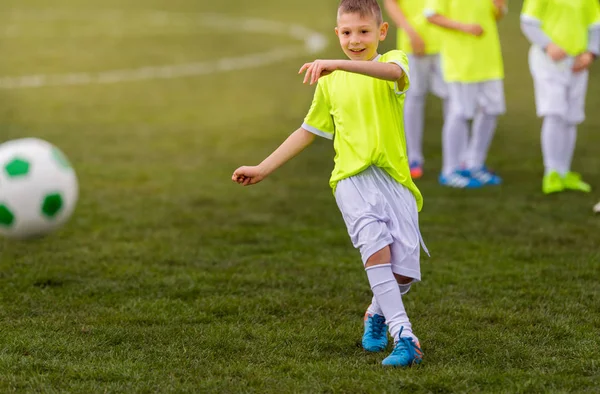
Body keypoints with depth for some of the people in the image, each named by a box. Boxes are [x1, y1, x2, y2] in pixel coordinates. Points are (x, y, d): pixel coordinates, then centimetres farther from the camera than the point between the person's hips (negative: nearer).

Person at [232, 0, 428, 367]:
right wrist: (263, 169, 23)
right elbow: (308, 131, 26)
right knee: (376, 246, -26)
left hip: (395, 178, -1)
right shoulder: (330, 83, 16)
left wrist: (339, 64, -37)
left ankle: (377, 313, 30)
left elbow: (393, 71, -22)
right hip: (353, 177, 1)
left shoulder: (394, 60, 4)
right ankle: (404, 339, -30)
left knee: (404, 272, -5)